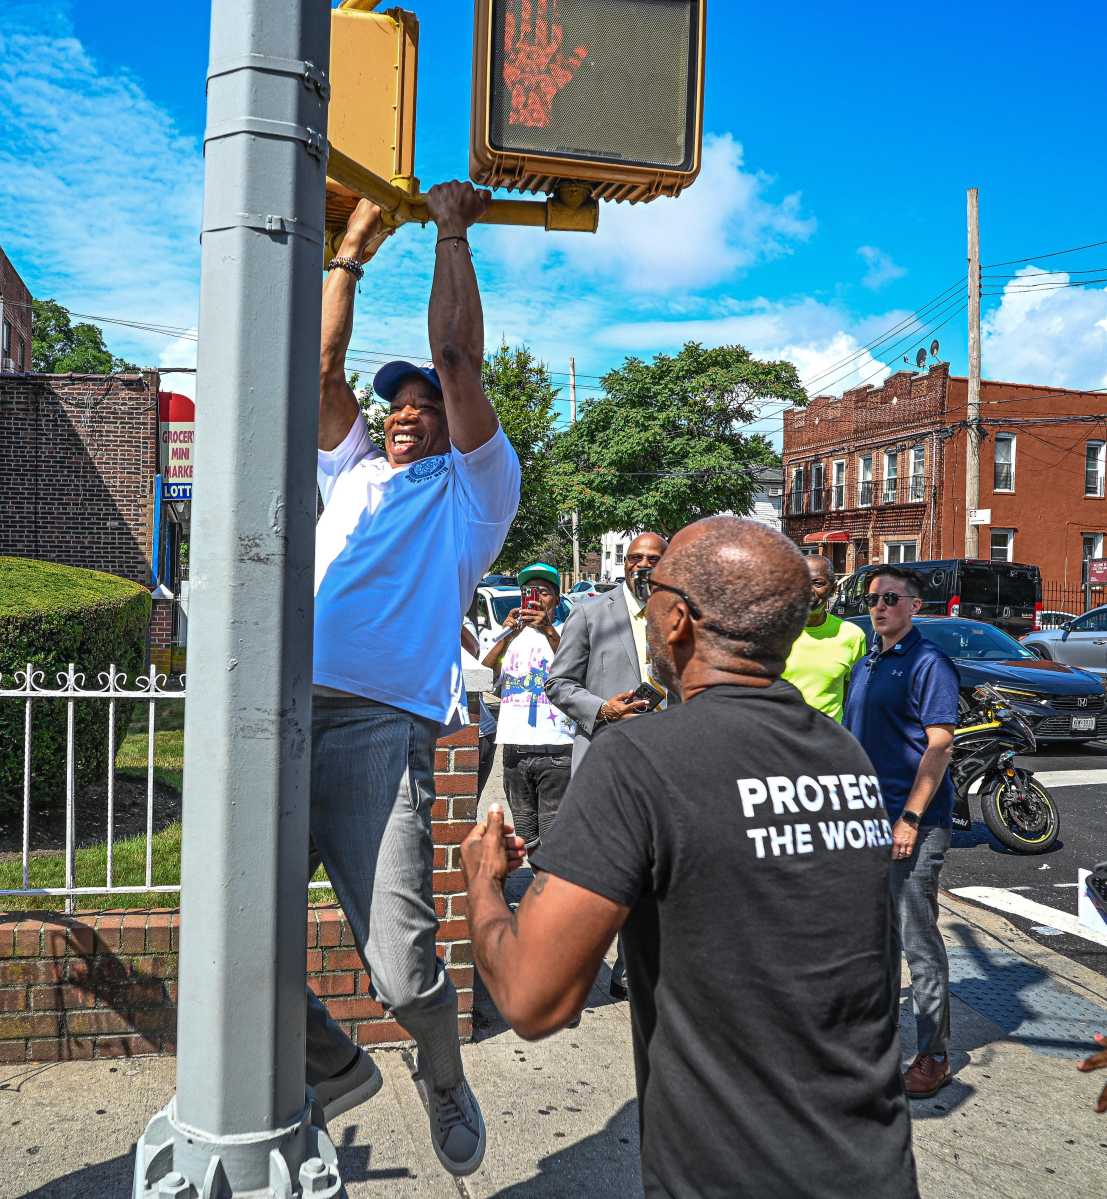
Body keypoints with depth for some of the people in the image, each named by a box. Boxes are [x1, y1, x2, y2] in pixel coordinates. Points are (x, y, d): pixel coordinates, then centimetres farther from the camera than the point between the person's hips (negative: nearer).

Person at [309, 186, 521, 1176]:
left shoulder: (474, 489, 14)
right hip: (289, 714, 6)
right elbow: (324, 369, 23)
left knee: (402, 966, -11)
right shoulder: (353, 473, 29)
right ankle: (337, 1067, 31)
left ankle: (445, 1081, 24)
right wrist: (351, 257, 29)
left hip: (381, 724, -5)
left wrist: (453, 231, 14)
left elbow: (458, 360, 6)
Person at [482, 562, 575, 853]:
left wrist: (549, 631, -25)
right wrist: (507, 635, -10)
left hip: (555, 749, -5)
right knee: (526, 837, 13)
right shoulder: (511, 634, 17)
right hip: (515, 749, 5)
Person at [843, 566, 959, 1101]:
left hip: (913, 824, -8)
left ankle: (934, 1056, 13)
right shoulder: (864, 666, 13)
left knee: (919, 941, 0)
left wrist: (910, 818, -20)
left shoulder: (928, 662, -11)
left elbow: (939, 745, -16)